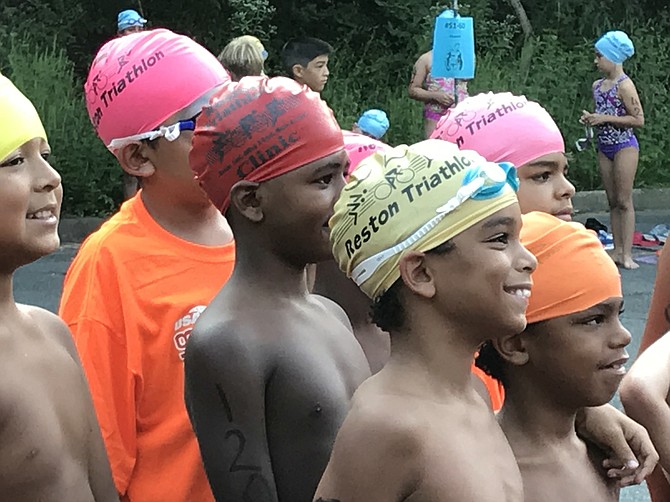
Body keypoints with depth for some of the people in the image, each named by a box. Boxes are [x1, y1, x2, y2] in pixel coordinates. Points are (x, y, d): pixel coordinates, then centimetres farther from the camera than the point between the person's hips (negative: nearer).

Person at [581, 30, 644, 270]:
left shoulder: (624, 85, -13)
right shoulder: (598, 85, 10)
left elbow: (638, 120, -16)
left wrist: (605, 118, -19)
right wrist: (590, 118, 2)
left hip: (624, 146, -8)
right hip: (604, 147, 8)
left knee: (624, 201, -6)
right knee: (612, 201, 9)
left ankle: (627, 254, -5)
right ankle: (617, 250, 13)